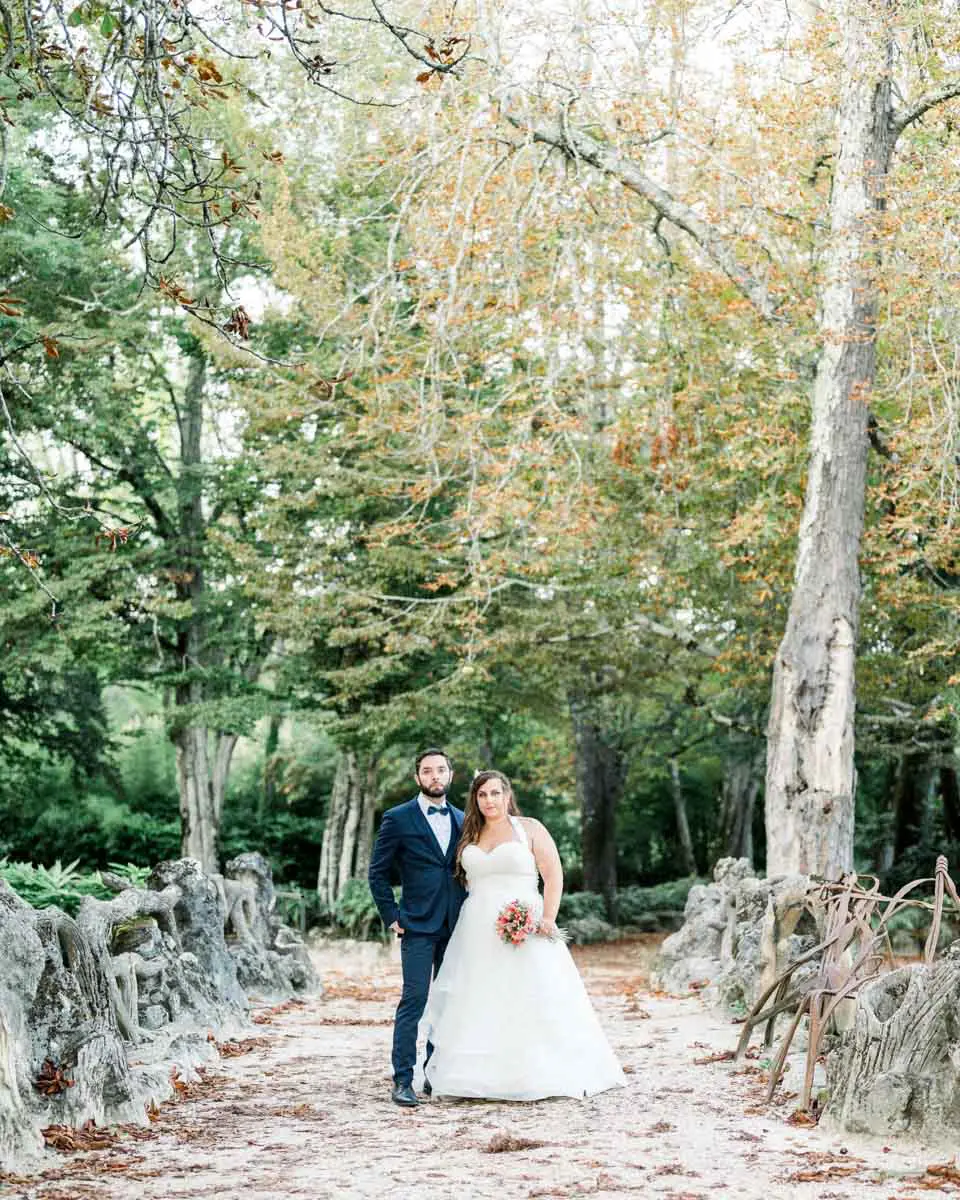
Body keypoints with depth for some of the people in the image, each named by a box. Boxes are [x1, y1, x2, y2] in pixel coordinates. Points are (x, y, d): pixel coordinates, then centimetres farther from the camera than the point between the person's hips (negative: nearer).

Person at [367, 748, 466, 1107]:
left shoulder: (462, 820, 13)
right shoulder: (398, 819, -2)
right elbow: (377, 872, 1)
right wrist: (391, 916, -5)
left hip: (456, 926, 5)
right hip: (418, 926, -5)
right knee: (414, 1000, -11)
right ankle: (403, 1081, -8)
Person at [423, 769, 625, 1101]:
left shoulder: (529, 829, 2)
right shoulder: (469, 836, 14)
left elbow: (554, 875, -4)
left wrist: (548, 918, -16)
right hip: (478, 933, 4)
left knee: (530, 1002, -5)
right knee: (480, 1005, 2)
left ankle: (539, 1075, 1)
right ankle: (484, 1076, 6)